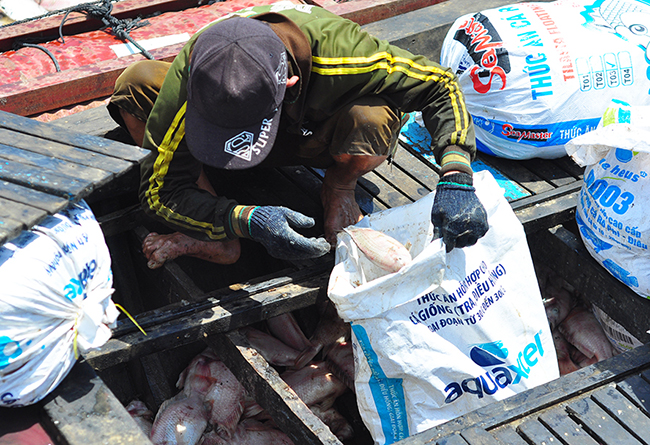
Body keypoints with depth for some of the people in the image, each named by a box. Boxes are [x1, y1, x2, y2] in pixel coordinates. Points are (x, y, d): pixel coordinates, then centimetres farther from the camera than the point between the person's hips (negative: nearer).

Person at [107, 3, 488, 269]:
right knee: (136, 84, -27)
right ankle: (218, 241, -14)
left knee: (375, 117, -40)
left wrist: (456, 180, -43)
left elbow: (439, 83, -28)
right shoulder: (189, 76, -37)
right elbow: (160, 191, -29)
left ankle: (339, 187, -2)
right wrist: (245, 220, -46)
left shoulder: (336, 50, -41)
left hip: (312, 138, -1)